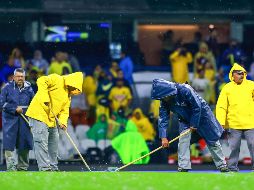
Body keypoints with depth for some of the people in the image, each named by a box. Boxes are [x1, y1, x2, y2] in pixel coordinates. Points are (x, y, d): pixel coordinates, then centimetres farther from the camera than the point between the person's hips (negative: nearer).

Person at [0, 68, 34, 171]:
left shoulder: (29, 89, 7)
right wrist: (15, 109, -13)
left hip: (24, 120, 2)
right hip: (10, 119, -2)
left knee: (24, 144, 5)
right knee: (9, 144, -8)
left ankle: (22, 167, 17)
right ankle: (11, 167, -7)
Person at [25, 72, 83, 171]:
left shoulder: (68, 96, 18)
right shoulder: (57, 80, -8)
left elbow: (64, 111, 14)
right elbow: (41, 81, -22)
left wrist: (63, 122, -7)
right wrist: (45, 99, -28)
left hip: (51, 121, 10)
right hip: (39, 114, -10)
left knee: (54, 142, 14)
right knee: (41, 142, -13)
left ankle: (53, 167, 22)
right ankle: (44, 167, -14)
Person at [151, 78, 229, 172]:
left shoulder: (185, 90, -36)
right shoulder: (165, 101, -17)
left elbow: (197, 106, -28)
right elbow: (163, 118, -15)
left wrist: (194, 124, -21)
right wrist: (163, 137, -22)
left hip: (201, 114, -5)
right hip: (184, 119, 5)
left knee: (212, 141, 4)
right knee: (183, 141, -11)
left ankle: (222, 165, 14)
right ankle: (183, 167, -6)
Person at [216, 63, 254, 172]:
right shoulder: (227, 88, 5)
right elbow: (221, 106, 3)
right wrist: (221, 122, -5)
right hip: (234, 125, 0)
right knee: (234, 147, 4)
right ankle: (232, 168, 13)